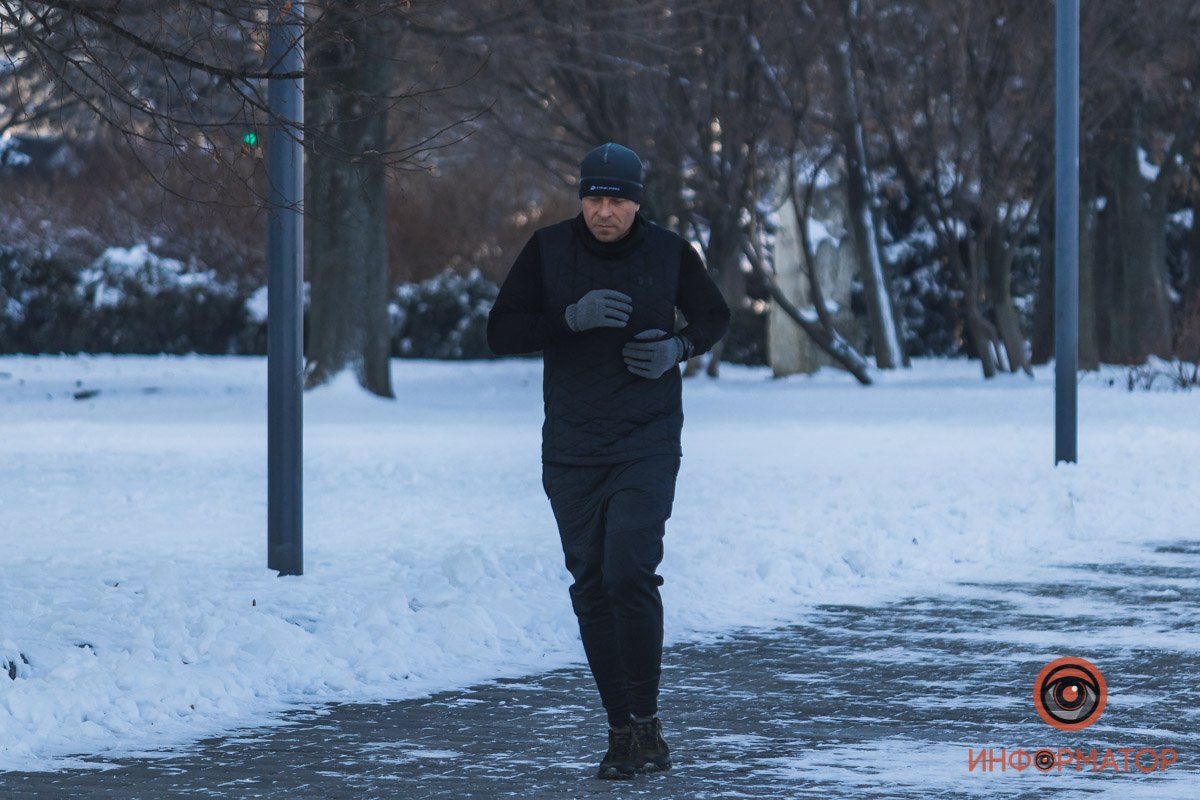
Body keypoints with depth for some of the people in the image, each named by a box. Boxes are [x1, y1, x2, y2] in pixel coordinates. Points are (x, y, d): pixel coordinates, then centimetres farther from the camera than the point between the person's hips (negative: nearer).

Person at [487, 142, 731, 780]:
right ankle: (621, 731, 13)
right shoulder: (548, 250, -2)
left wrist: (679, 348, -7)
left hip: (647, 445, -2)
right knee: (591, 590, 4)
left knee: (629, 572, -18)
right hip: (570, 451, 2)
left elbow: (714, 316, 15)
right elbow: (501, 332, -5)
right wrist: (572, 317, -20)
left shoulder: (669, 253, -1)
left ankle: (646, 722, -6)